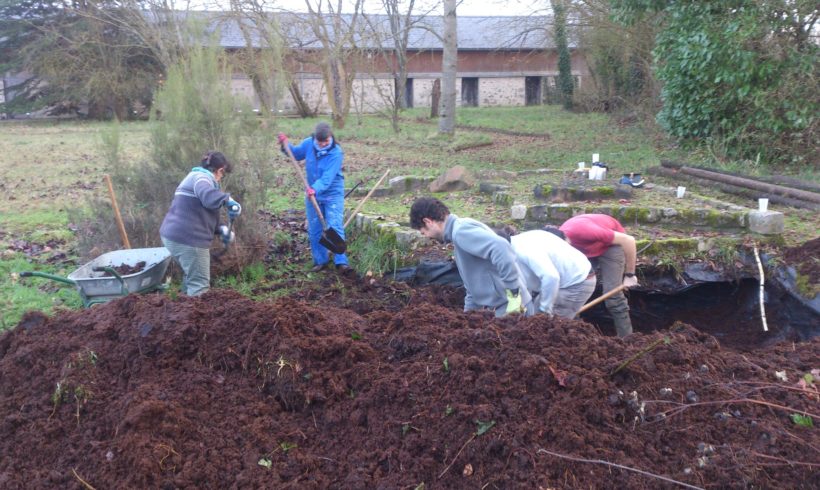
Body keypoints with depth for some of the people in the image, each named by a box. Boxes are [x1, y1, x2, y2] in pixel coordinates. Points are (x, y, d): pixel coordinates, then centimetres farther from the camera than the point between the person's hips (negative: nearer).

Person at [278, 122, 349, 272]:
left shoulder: (336, 152, -21)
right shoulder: (308, 144, -6)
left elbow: (328, 177, -31)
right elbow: (296, 154, 15)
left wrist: (315, 189, -46)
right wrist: (286, 145, -5)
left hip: (332, 194, -5)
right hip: (312, 194, 5)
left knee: (335, 227, -12)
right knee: (314, 230, 9)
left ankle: (341, 262, -8)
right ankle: (320, 260, 21)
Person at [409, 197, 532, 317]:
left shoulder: (461, 231, -15)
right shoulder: (462, 230, 16)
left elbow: (501, 248, -32)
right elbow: (474, 282, 24)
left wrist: (513, 293, -28)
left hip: (511, 307, -10)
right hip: (501, 308, 10)